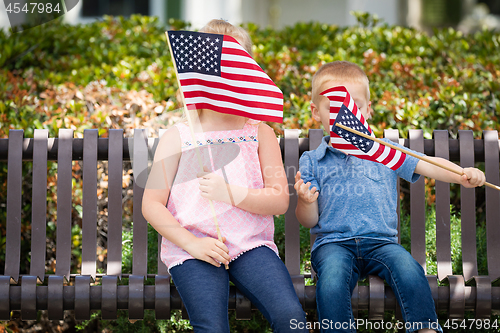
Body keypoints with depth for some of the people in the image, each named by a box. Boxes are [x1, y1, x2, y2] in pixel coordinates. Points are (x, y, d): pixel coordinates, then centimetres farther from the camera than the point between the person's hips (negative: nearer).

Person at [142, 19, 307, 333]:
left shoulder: (259, 132, 11)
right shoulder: (178, 136, 7)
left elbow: (280, 201, 4)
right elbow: (152, 204, 4)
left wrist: (231, 193, -12)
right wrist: (191, 243, -9)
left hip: (251, 244, 1)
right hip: (193, 248, -1)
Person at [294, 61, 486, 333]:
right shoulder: (312, 162, 11)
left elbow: (428, 166, 4)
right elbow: (309, 221, 8)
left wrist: (462, 175, -15)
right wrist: (305, 201, -16)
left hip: (381, 241, 1)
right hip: (333, 242, -1)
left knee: (409, 271, -30)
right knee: (332, 282, -34)